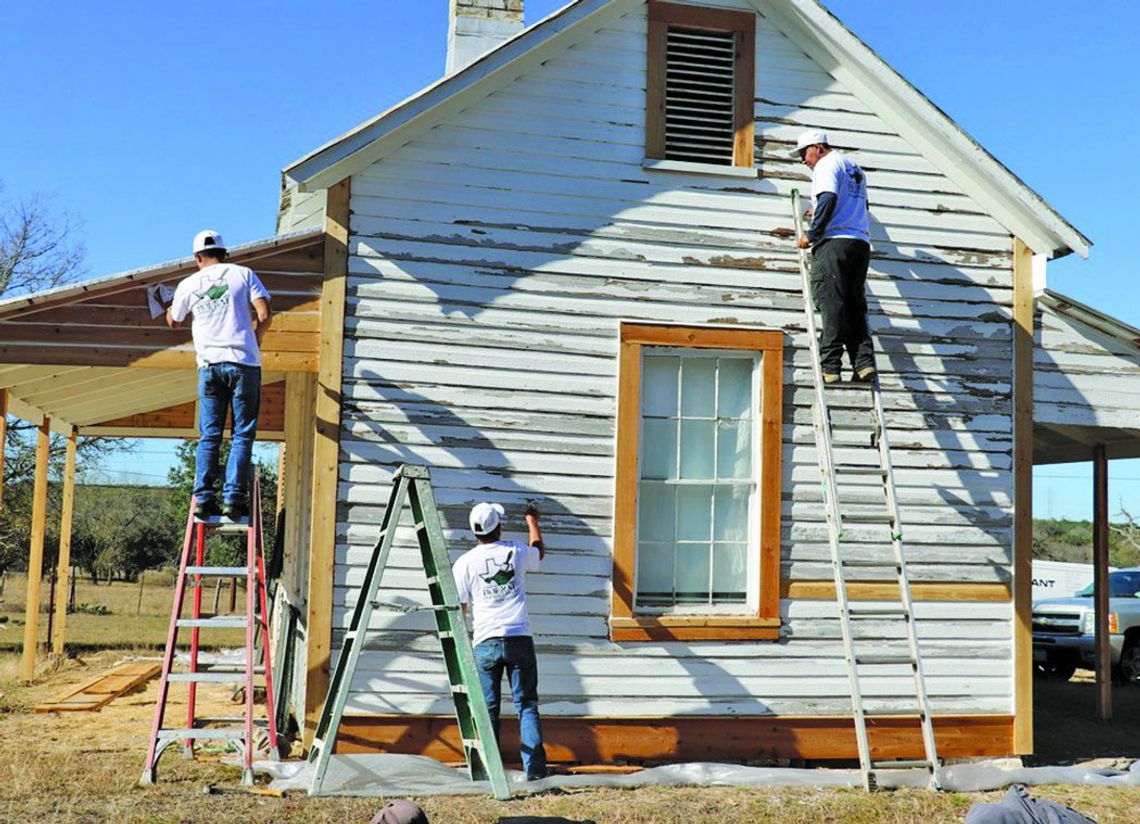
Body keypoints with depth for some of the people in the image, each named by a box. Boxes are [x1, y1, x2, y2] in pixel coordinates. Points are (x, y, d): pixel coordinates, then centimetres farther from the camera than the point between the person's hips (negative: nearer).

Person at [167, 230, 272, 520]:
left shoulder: (188, 285, 11)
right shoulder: (243, 274, 5)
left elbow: (173, 322, 28)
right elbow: (264, 315, -5)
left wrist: (170, 307, 50)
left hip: (209, 365, 2)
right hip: (244, 363, -2)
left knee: (208, 437, 5)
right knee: (243, 435, 1)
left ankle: (204, 499, -2)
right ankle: (233, 499, -8)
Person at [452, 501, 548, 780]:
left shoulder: (464, 563, 2)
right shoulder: (517, 553, 5)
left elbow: (459, 609, 4)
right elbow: (539, 551, 30)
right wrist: (532, 520, 45)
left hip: (486, 644, 0)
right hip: (520, 639, 0)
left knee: (488, 710, 6)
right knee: (527, 705, 4)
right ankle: (535, 768, -2)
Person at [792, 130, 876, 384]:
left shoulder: (826, 164, 1)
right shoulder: (855, 168, 26)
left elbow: (828, 198, -16)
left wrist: (811, 234, -13)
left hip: (834, 241, -8)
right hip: (861, 244, 8)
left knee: (831, 304, -10)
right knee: (855, 306, 7)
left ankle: (830, 367, -16)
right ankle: (864, 362, -5)